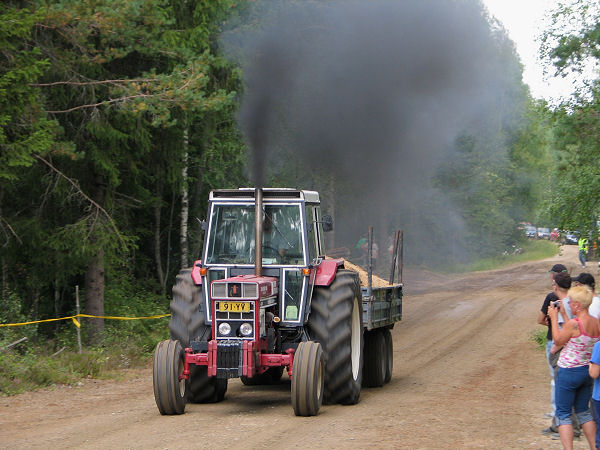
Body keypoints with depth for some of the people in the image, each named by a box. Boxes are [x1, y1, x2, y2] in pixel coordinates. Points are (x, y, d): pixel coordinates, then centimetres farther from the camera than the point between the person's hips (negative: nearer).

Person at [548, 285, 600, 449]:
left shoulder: (574, 323, -23)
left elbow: (558, 341, -8)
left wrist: (554, 318, 0)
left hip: (569, 372, -7)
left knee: (563, 413, 3)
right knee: (583, 411, 21)